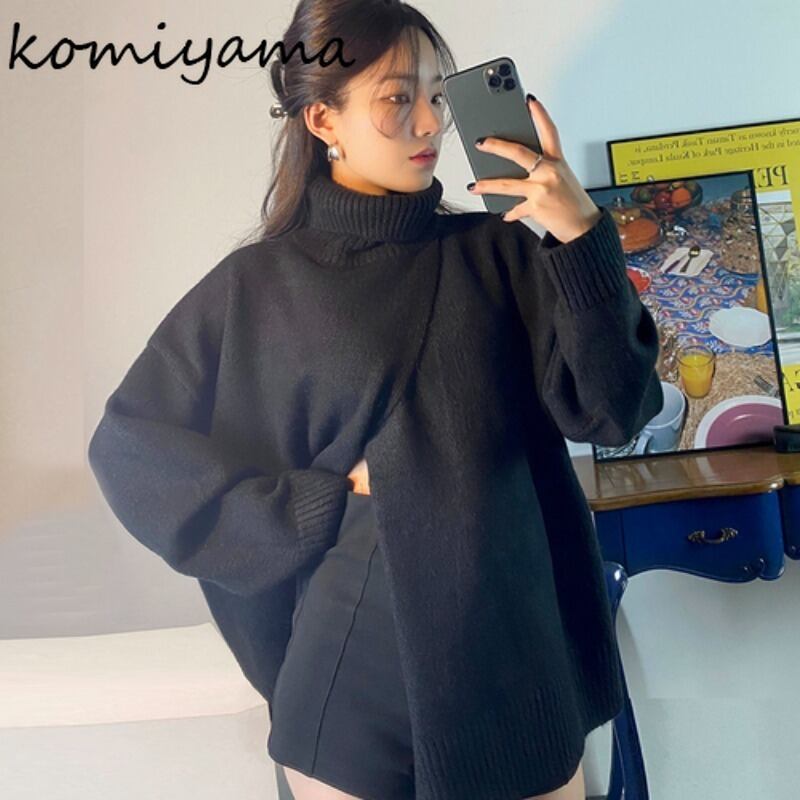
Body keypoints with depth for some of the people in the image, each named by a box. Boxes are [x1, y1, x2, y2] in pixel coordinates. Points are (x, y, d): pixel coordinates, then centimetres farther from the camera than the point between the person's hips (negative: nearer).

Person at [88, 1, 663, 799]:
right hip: (360, 676, -2)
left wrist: (581, 236, -19)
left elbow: (610, 408, -7)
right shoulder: (257, 286, -6)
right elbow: (129, 445, -3)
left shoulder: (497, 252, -2)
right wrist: (322, 505, -10)